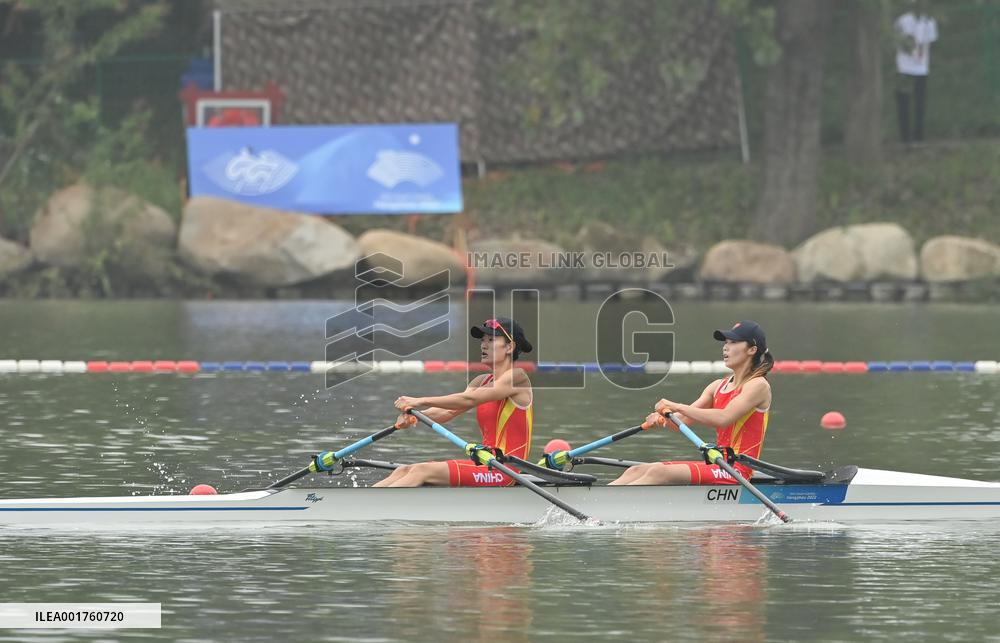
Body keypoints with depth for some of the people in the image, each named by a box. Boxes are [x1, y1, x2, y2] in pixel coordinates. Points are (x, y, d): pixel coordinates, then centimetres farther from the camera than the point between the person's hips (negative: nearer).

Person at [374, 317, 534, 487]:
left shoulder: (517, 377, -7)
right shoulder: (482, 381, 18)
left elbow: (469, 400, -18)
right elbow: (449, 412, 5)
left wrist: (421, 401, -20)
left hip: (503, 472, -8)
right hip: (485, 465, 8)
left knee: (423, 471, -21)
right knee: (404, 471, -5)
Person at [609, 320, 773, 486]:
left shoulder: (758, 385, -6)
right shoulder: (717, 386, 19)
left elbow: (724, 418, -22)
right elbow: (682, 421, 9)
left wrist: (677, 407, -21)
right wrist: (663, 418, -15)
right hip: (716, 467, 8)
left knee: (659, 473, -25)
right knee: (636, 471, -7)